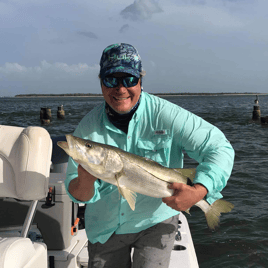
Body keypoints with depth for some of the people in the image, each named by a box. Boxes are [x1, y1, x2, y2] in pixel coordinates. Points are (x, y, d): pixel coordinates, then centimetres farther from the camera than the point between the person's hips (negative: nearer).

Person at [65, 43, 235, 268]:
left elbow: (220, 149, -18)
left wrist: (198, 191, -33)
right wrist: (85, 182, -34)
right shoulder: (89, 126, -10)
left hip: (155, 220, -2)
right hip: (105, 228, 3)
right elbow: (78, 195, -9)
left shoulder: (165, 115, -18)